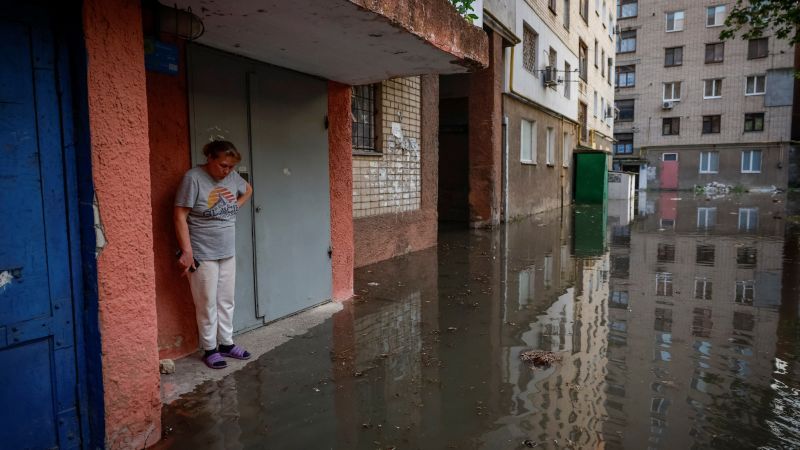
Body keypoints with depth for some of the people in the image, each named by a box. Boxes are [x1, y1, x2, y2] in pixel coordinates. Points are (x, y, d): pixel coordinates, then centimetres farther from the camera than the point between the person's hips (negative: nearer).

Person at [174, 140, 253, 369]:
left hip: (227, 253, 6)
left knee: (226, 302, 14)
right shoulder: (193, 178, -15)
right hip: (202, 255, -6)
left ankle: (226, 343, 28)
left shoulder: (232, 177, 3)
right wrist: (186, 251, -20)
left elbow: (248, 189, 26)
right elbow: (180, 217, -16)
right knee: (207, 304, 3)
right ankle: (209, 349, 18)